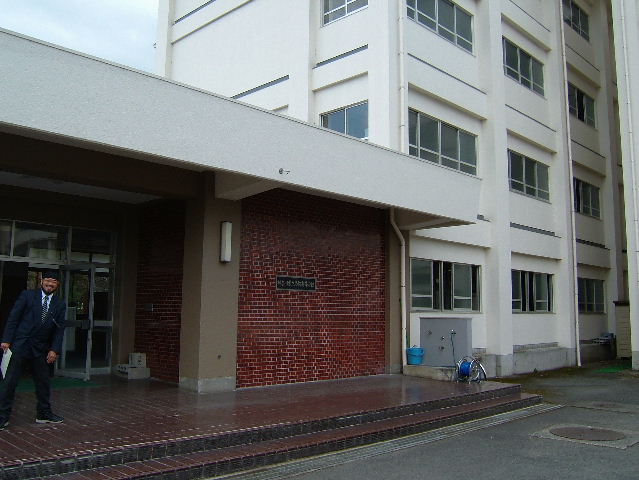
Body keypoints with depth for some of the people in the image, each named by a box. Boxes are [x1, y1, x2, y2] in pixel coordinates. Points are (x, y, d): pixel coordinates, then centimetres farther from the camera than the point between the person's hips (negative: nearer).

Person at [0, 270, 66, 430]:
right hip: (20, 345, -4)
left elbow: (59, 329, 6)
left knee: (43, 382, 11)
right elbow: (13, 318, -4)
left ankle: (44, 414, 24)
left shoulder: (60, 305, 7)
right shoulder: (27, 295, -2)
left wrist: (54, 349, -3)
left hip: (40, 349, 4)